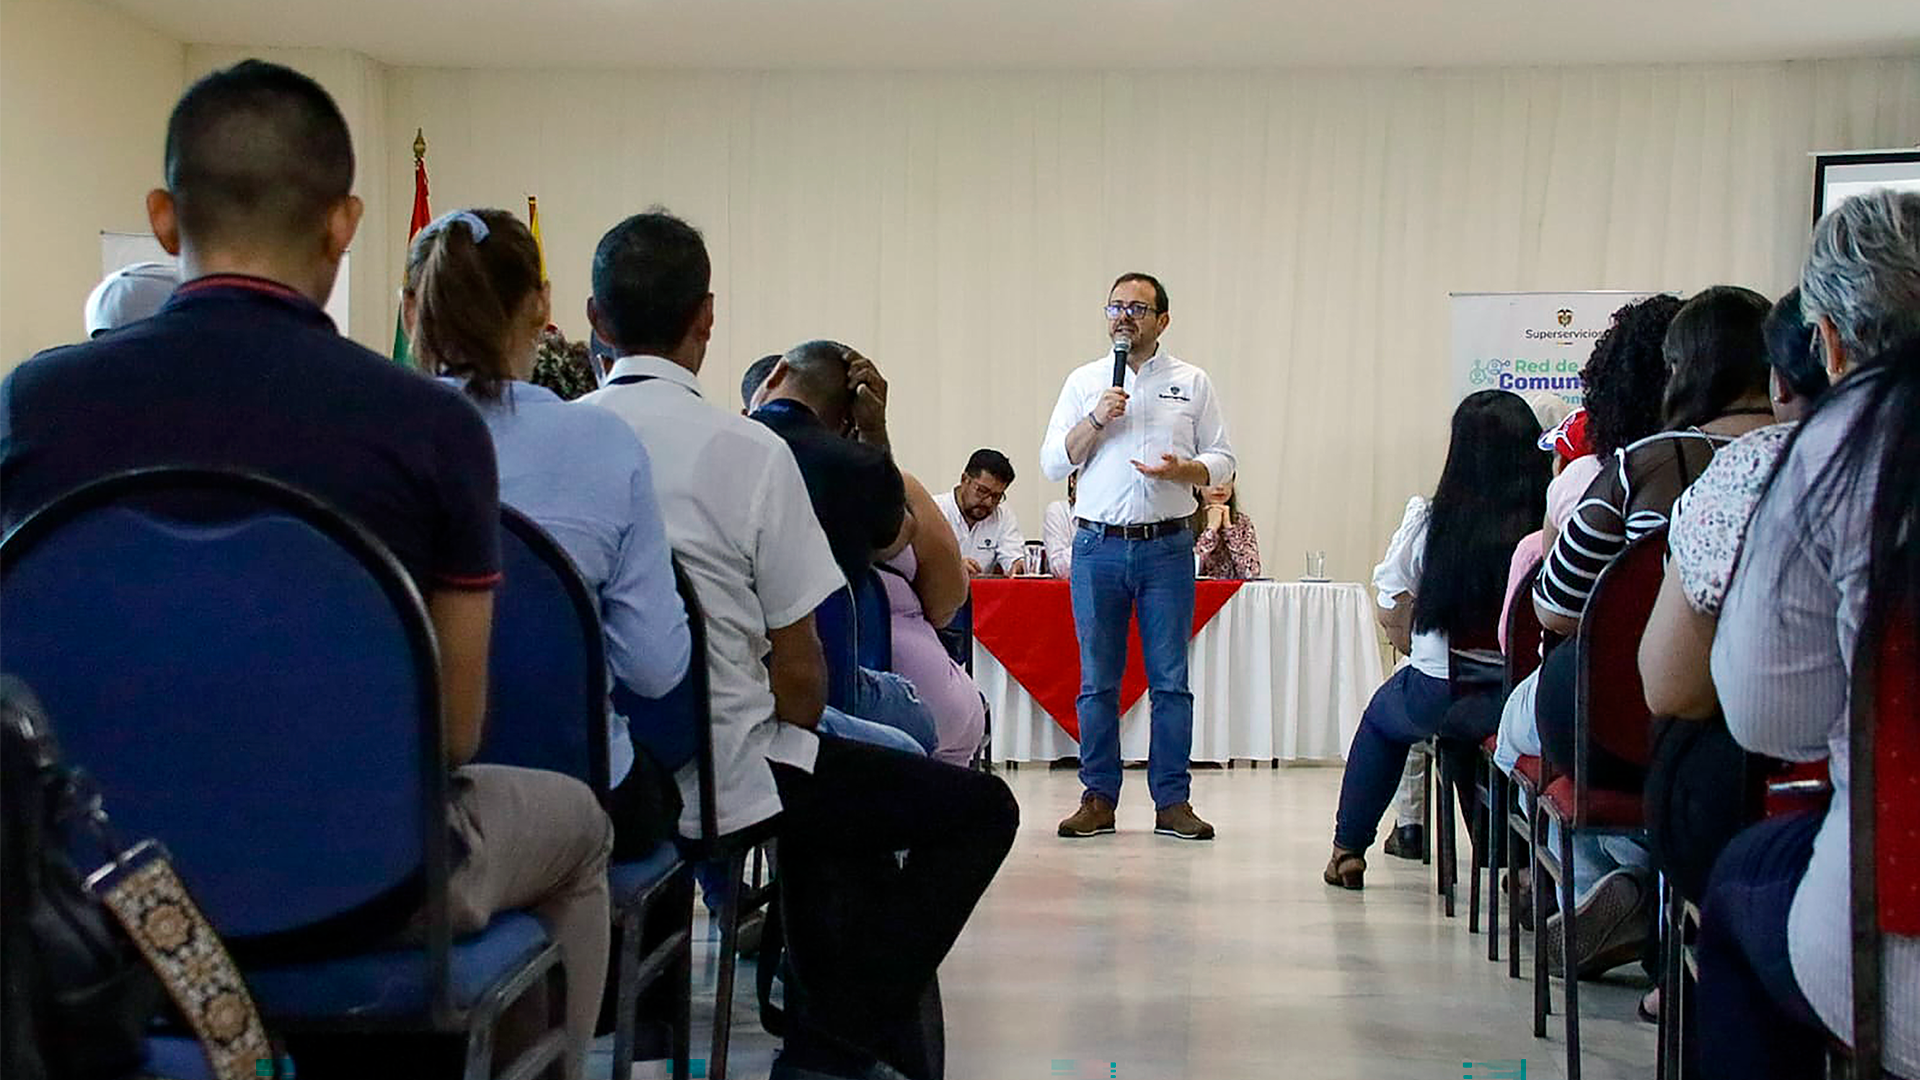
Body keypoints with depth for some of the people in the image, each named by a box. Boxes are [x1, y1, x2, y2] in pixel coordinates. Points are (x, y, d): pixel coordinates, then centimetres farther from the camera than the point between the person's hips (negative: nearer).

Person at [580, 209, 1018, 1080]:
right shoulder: (747, 451, -16)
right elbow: (797, 669, -12)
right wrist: (794, 738, 11)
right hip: (716, 778, -7)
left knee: (838, 784, 32)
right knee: (981, 808, 9)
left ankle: (827, 1003, 40)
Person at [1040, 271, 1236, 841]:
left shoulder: (1192, 383, 8)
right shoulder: (1084, 382, 10)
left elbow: (1222, 460, 8)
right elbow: (1053, 462, 6)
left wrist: (1182, 469, -13)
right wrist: (1096, 419, -9)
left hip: (1167, 546, -1)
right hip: (1098, 545, 1)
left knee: (1170, 679, 0)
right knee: (1097, 680, 3)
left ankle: (1172, 801, 6)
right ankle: (1098, 798, 11)